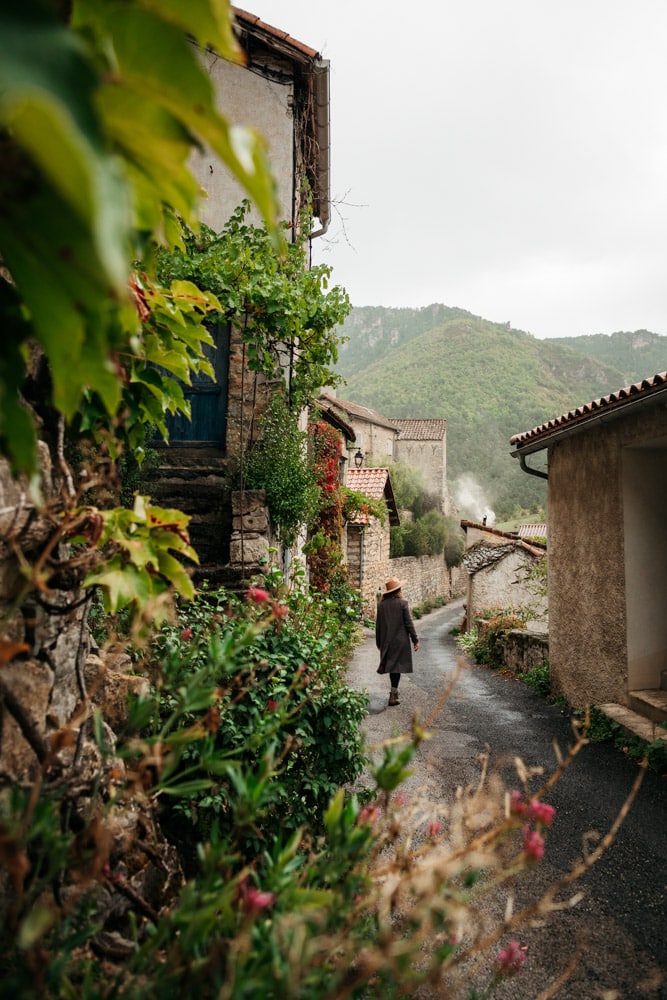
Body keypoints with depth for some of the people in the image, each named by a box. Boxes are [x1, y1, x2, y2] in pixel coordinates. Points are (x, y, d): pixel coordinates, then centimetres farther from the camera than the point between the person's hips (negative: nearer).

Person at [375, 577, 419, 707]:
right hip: (400, 640, -4)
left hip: (386, 641, 4)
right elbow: (409, 623, -10)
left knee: (391, 664, 17)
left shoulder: (381, 604, 0)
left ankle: (394, 691, 29)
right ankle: (393, 695, -1)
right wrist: (415, 640, -2)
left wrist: (379, 642, 16)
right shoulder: (402, 603, -11)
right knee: (397, 666, 2)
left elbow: (378, 624, 5)